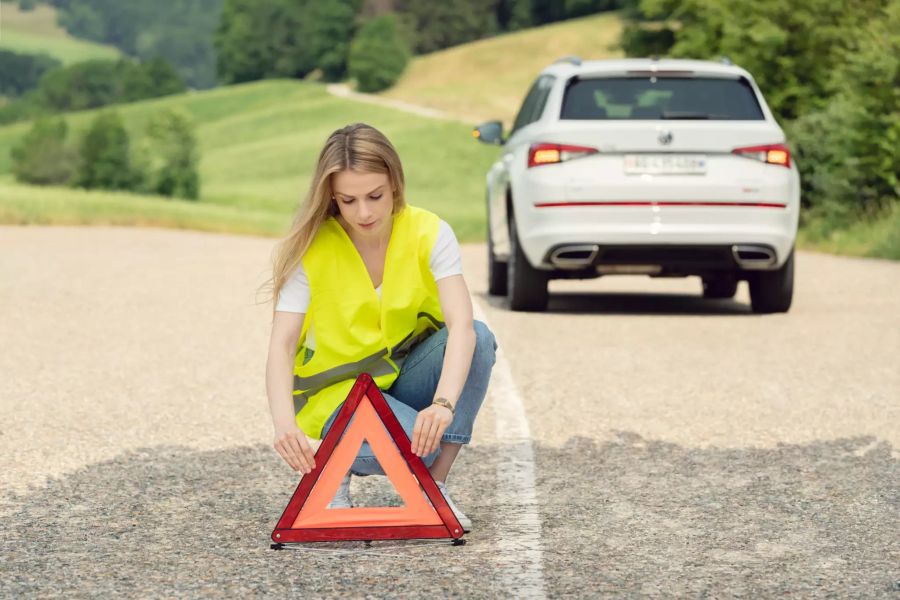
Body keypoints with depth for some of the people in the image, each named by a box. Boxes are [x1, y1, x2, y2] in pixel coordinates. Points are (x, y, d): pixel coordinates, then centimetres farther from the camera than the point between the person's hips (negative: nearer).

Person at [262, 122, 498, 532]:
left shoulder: (428, 233, -16)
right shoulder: (312, 250, -17)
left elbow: (461, 324, -29)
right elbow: (282, 345, -24)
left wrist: (444, 404, -48)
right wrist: (285, 423, -44)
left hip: (410, 374, 3)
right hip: (341, 389, -3)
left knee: (479, 338, -28)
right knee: (416, 445, -34)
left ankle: (434, 487, -15)